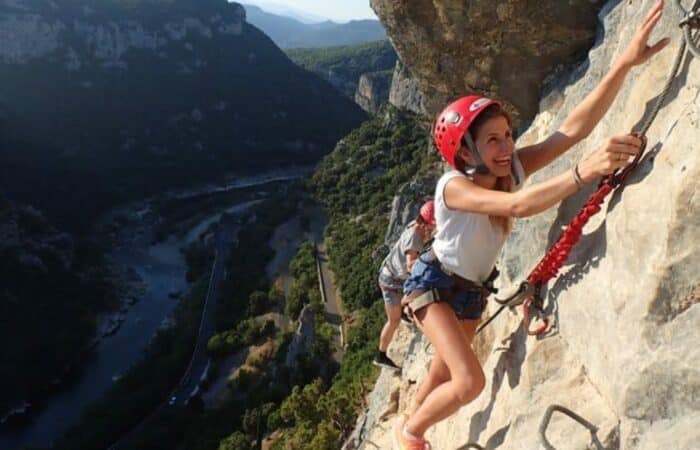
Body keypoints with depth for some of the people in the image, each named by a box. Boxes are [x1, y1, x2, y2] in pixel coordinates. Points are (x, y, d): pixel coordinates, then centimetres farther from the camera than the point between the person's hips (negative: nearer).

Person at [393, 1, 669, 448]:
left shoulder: (513, 169, -14)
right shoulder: (453, 186, -31)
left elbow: (575, 127, -27)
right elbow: (517, 205, -49)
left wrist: (625, 63, -36)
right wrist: (585, 171, -59)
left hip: (472, 290, 7)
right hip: (433, 282, -7)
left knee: (445, 373, 22)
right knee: (470, 382, -20)